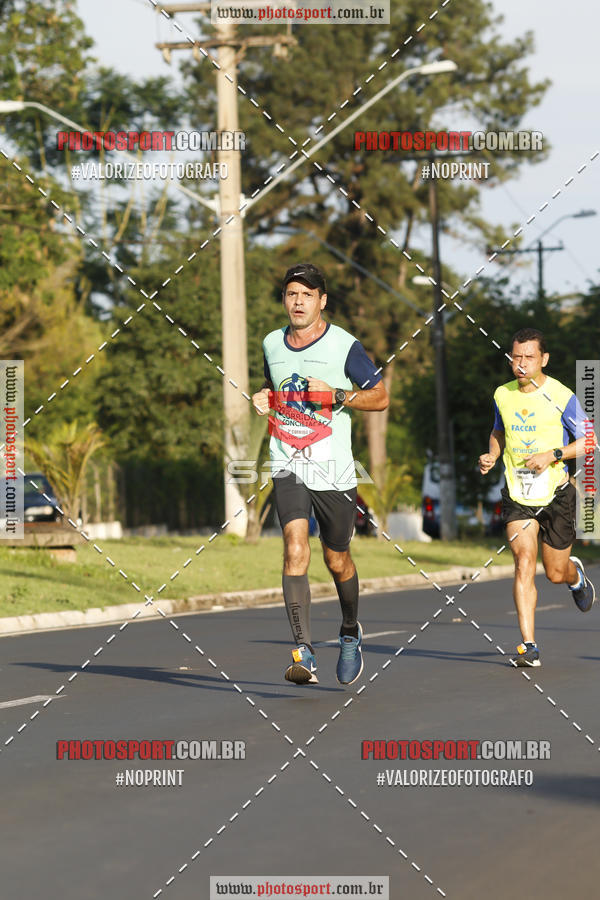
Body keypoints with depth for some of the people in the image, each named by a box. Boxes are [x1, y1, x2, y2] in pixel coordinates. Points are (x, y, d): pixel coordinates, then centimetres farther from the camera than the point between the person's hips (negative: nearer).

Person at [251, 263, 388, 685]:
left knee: (337, 561, 10)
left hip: (334, 470, -2)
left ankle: (351, 632, 39)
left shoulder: (345, 346, -5)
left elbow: (381, 397, 0)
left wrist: (336, 395, -16)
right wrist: (264, 398, 4)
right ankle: (304, 652, -22)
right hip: (287, 466, 2)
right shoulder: (272, 344, 8)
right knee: (295, 550, -18)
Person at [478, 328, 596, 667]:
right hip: (517, 495, 2)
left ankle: (576, 575, 48)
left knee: (556, 573, 7)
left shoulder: (562, 397, -10)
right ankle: (529, 646, -17)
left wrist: (552, 455, -20)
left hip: (555, 494, -2)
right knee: (524, 559, -16)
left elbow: (587, 442, -7)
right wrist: (492, 456, 2)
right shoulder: (502, 395, 3)